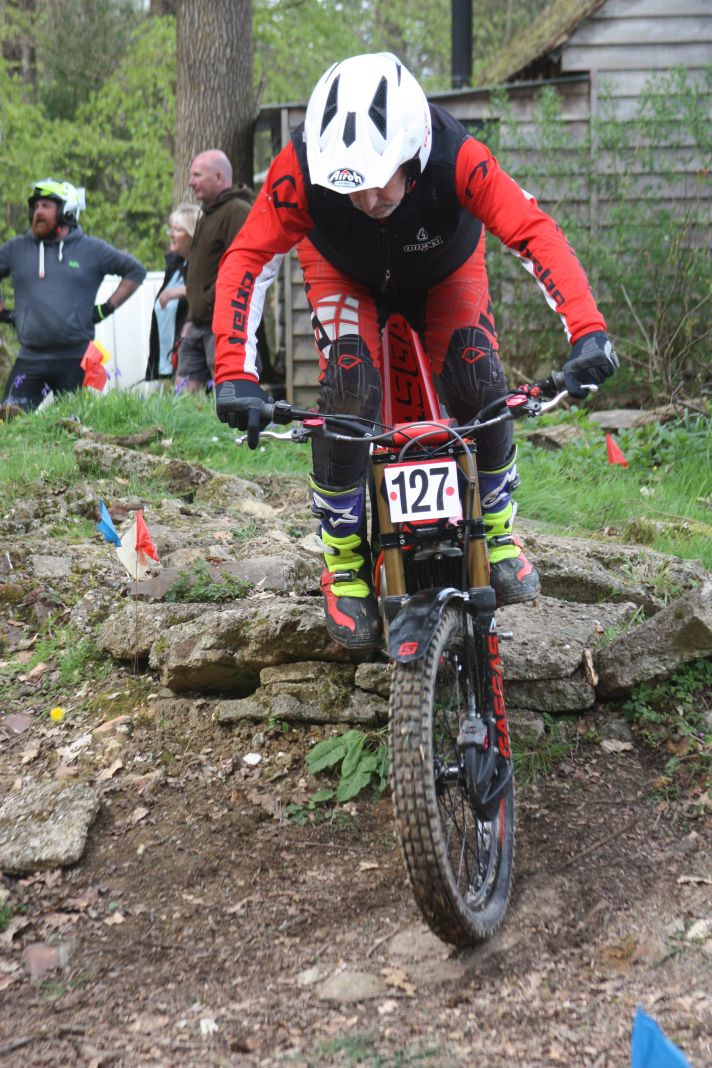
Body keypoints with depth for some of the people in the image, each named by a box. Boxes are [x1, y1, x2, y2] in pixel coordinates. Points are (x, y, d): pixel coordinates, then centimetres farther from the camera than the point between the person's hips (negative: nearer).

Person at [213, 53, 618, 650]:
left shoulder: (458, 159, -41)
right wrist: (235, 371, -46)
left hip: (445, 270, 0)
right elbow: (248, 260, -34)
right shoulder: (302, 166, -38)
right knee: (350, 392, -23)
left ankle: (498, 533, 8)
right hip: (344, 272, 0)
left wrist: (587, 330, -55)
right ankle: (345, 563, -5)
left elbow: (537, 236, -41)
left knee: (479, 387, -19)